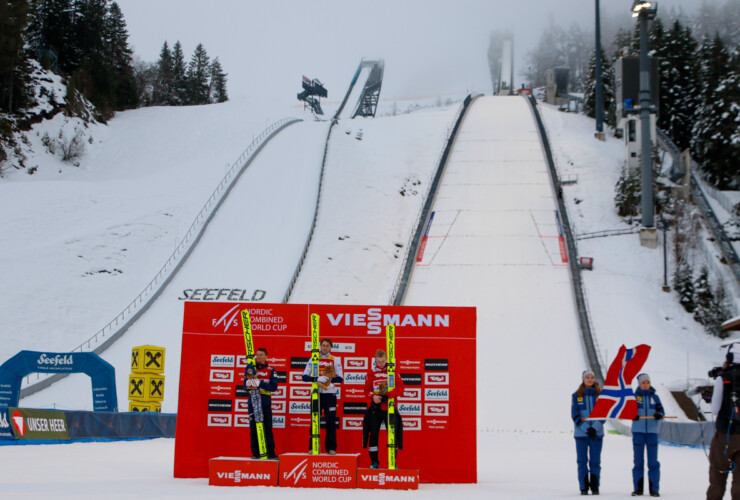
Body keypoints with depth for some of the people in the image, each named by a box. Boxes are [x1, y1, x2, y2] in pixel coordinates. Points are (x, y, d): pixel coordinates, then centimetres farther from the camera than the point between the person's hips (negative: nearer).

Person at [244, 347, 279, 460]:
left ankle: (271, 453, 2)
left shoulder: (270, 370, 6)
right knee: (253, 428, 1)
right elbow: (246, 385, 3)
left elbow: (274, 386, -7)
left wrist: (260, 384, -19)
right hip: (253, 401, 1)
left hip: (265, 402, -1)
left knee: (268, 428, -1)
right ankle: (255, 453, 8)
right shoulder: (251, 368, 9)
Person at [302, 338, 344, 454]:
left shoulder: (335, 360, 7)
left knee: (331, 421, -1)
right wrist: (317, 379, -20)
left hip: (330, 393, 0)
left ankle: (331, 448, 5)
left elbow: (340, 378, 1)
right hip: (316, 393, 0)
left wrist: (329, 379, -18)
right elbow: (304, 376, -2)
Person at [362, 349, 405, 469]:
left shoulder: (393, 370, 2)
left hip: (390, 407, -1)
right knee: (373, 434, 0)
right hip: (375, 407, 1)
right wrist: (373, 396, -16)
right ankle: (374, 462, 10)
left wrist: (388, 395, -18)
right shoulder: (371, 371, 5)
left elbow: (400, 387, -5)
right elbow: (367, 389, 5)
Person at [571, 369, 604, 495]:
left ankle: (595, 487, 8)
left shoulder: (600, 394, 5)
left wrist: (595, 428, -13)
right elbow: (575, 415, -1)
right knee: (582, 461, 1)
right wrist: (586, 428, -13)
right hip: (581, 433, 0)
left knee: (595, 461, 2)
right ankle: (584, 487, 5)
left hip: (597, 433, 0)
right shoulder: (576, 396, 3)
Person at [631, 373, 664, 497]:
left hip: (652, 432, 1)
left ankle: (654, 489, 5)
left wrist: (659, 414, -15)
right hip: (638, 432, -1)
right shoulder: (634, 396, 5)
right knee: (638, 461, 2)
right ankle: (638, 488, 9)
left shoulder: (654, 397, 9)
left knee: (653, 461, 0)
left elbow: (661, 410, 8)